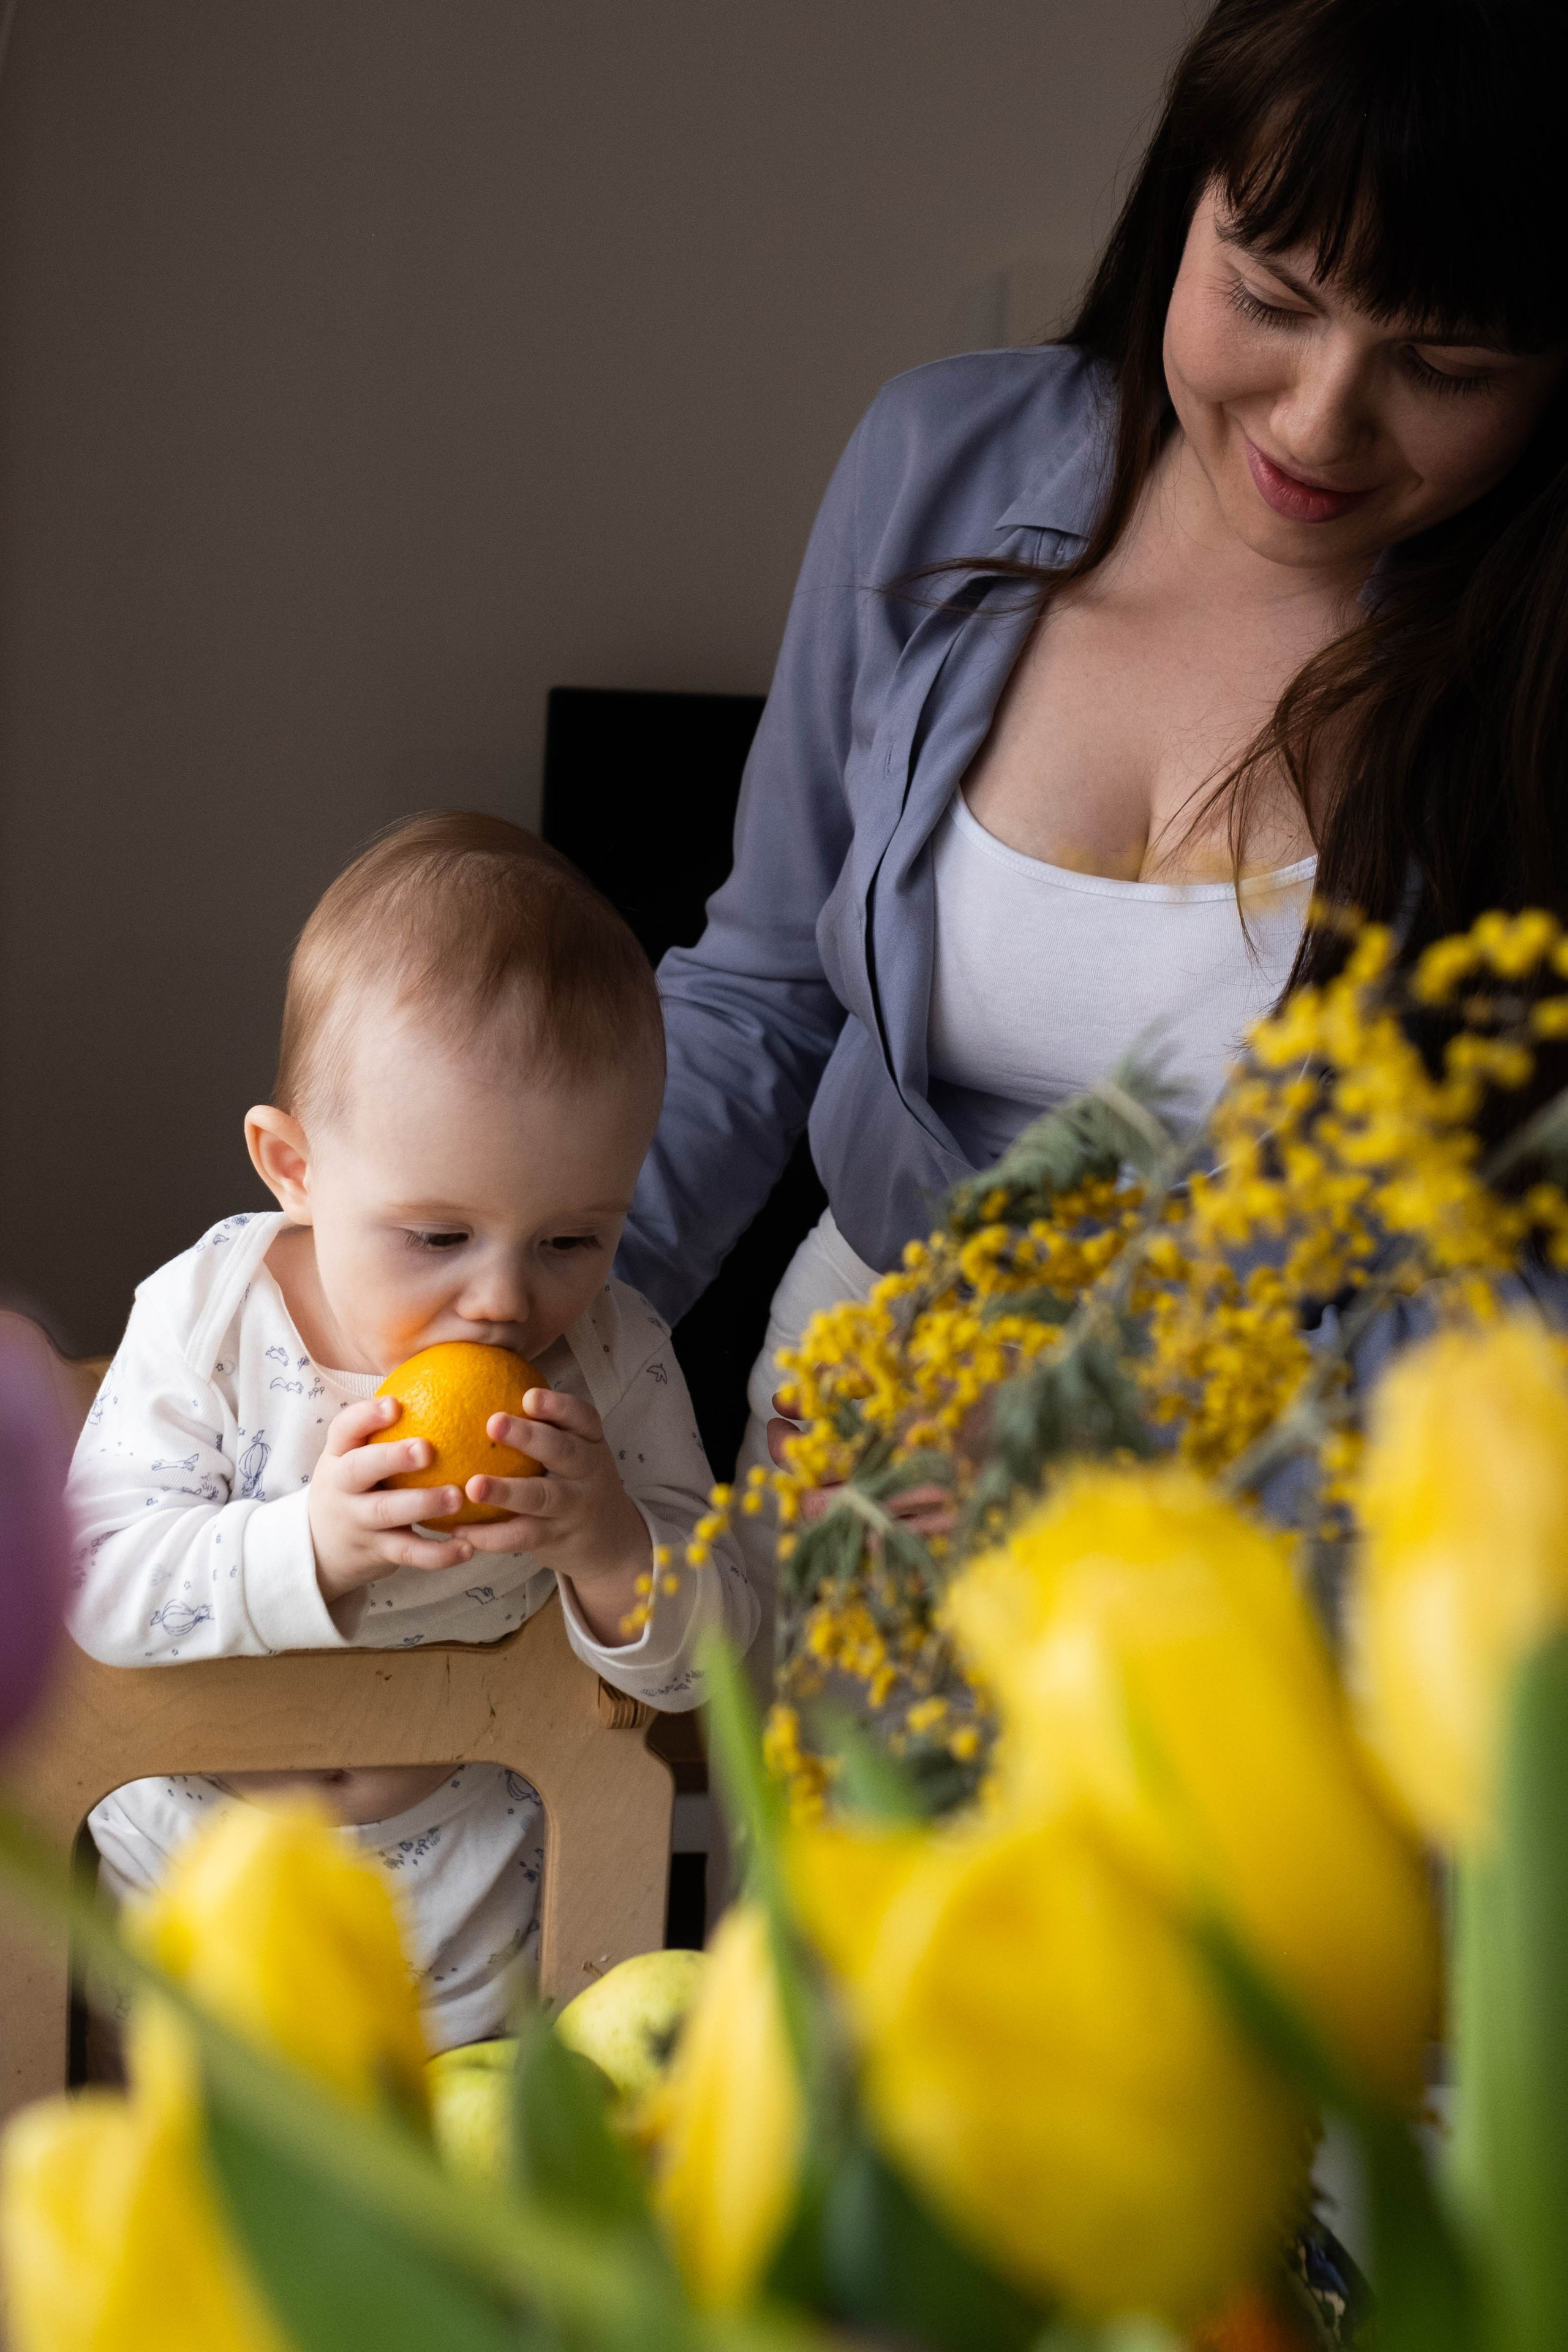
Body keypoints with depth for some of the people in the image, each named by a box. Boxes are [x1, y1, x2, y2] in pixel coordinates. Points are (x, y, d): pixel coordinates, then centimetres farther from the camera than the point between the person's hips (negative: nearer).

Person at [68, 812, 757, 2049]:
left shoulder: (613, 1359, -15)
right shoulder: (209, 1319, -18)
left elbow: (714, 1659, -12)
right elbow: (100, 1585, -22)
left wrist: (617, 1551, -33)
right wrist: (308, 1546, -38)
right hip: (188, 1871, 0)